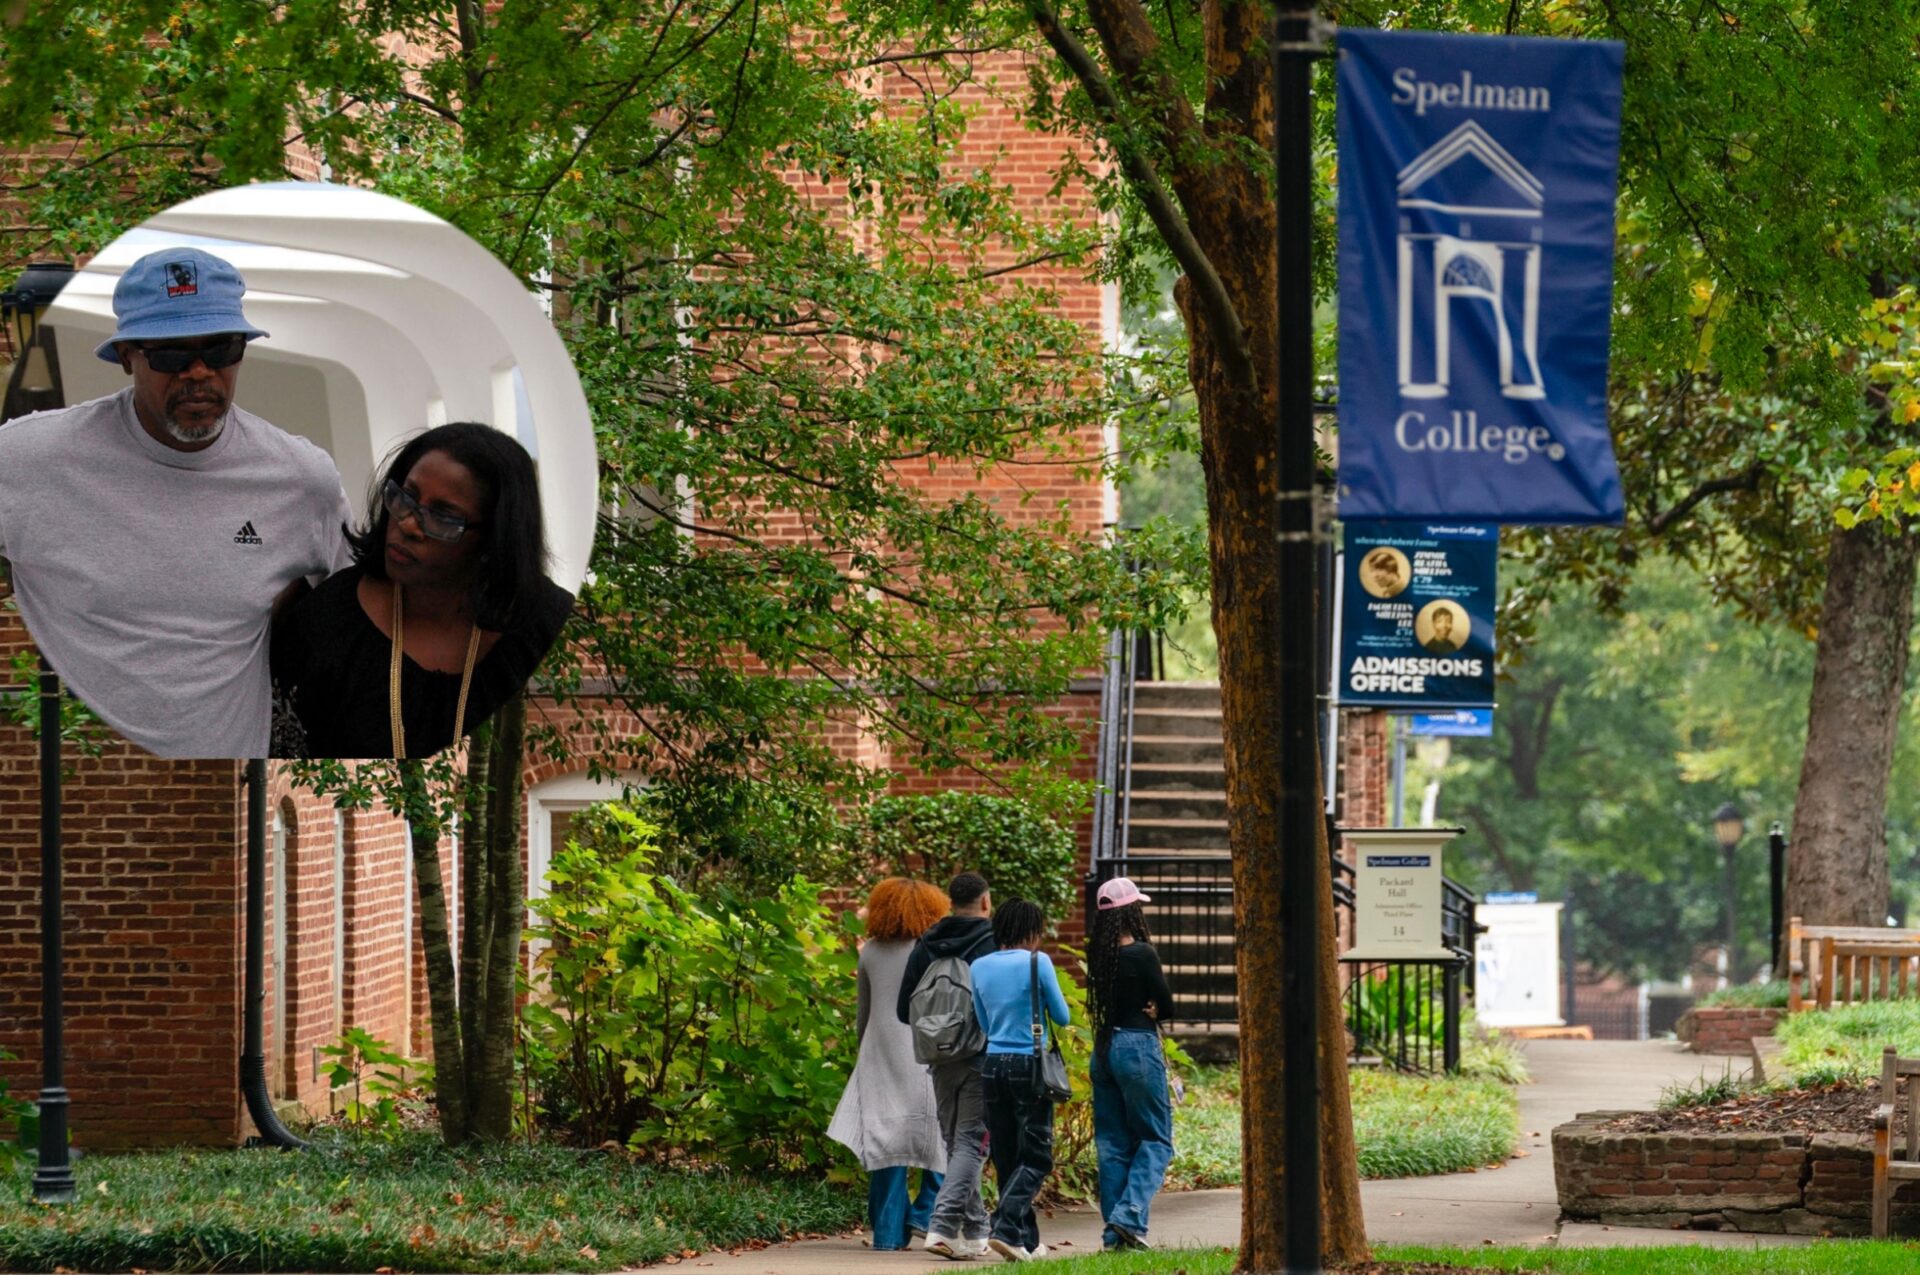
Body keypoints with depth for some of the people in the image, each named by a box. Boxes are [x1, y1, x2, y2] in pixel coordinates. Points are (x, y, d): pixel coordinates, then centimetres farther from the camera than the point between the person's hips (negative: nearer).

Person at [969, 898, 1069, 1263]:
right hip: (1029, 1066, -5)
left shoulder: (980, 967, 6)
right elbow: (1062, 1017, 0)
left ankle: (1027, 1240, 15)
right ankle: (1005, 1229, -16)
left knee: (1006, 1158, 10)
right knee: (1035, 1157, 0)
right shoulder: (1037, 963, -8)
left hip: (993, 1065, 5)